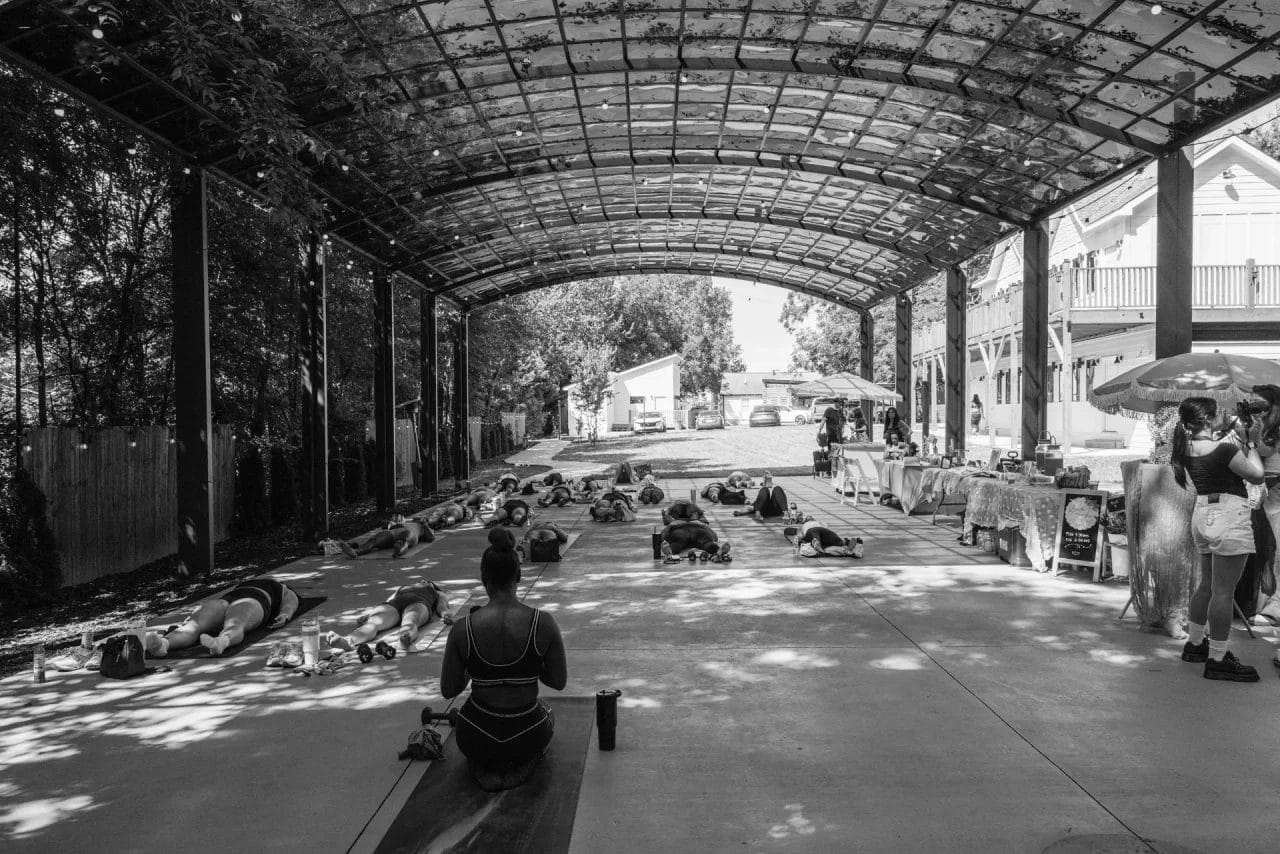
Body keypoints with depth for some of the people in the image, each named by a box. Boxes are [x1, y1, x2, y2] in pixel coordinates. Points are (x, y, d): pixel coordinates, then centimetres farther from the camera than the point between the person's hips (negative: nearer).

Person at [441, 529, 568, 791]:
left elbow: (448, 691, -5)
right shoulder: (545, 624, -17)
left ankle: (482, 768, 8)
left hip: (478, 739, 1)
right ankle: (523, 765, 7)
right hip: (528, 736, -1)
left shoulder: (461, 629, -16)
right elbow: (560, 681, -6)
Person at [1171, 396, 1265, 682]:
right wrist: (1251, 442, 1)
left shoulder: (1188, 448, 5)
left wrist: (1238, 437, 7)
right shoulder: (1223, 449, -18)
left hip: (1203, 515, 9)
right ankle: (1217, 661, 0)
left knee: (1207, 584, 20)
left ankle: (1195, 643, 30)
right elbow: (1256, 475, -8)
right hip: (1228, 517, -9)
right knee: (1224, 591, -4)